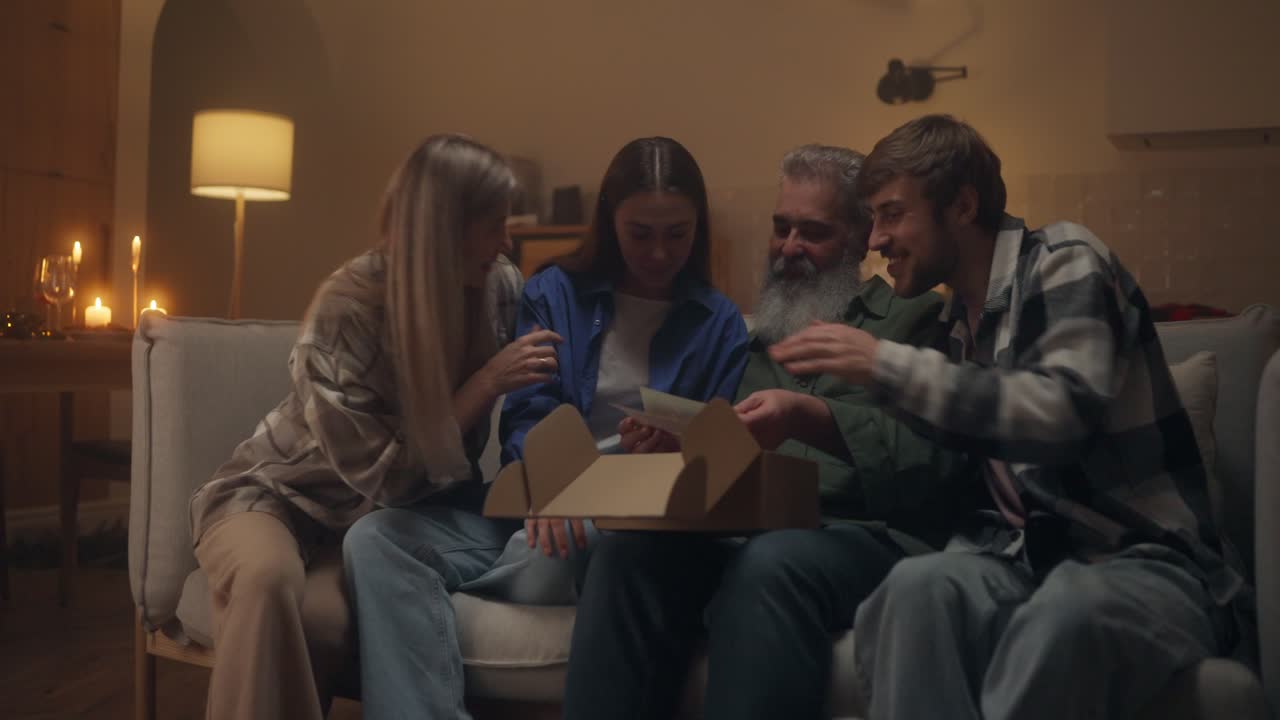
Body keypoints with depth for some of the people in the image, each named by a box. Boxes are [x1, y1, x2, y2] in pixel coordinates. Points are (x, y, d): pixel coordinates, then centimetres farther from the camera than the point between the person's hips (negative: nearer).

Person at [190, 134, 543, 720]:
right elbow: (384, 475, -22)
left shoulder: (499, 289, -8)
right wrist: (485, 385, -26)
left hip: (366, 519, 3)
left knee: (314, 613, -31)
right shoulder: (348, 308, -23)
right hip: (277, 495, -2)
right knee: (268, 578, -37)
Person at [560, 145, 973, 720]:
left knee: (770, 563, -38)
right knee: (627, 550, -27)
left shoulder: (913, 316, 12)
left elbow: (936, 460, -5)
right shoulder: (757, 332, 26)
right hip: (744, 534, 4)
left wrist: (811, 417, -19)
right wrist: (667, 450, -4)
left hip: (869, 535, -4)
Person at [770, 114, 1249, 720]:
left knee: (1065, 614, -40)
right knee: (918, 588, -30)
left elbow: (1061, 416, -24)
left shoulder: (1064, 262, -5)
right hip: (1028, 557, 5)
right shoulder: (963, 320, 16)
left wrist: (885, 364, -24)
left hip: (1143, 563, -5)